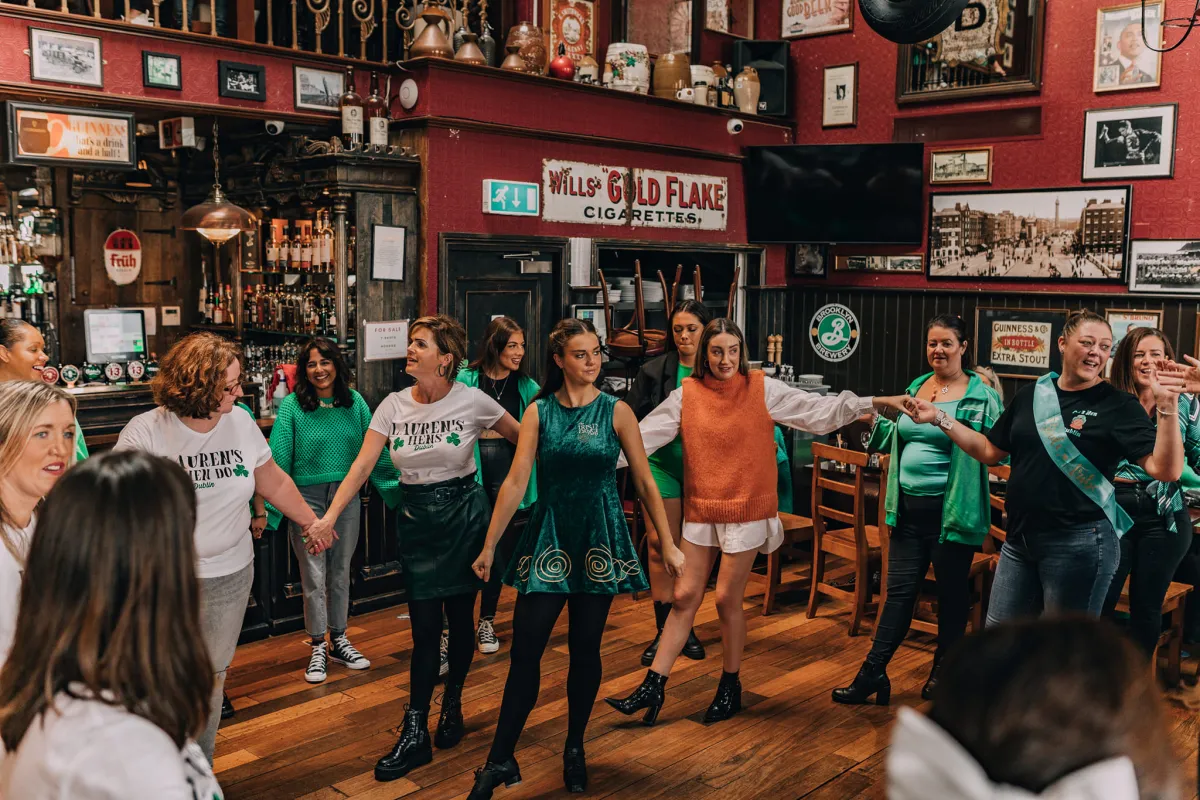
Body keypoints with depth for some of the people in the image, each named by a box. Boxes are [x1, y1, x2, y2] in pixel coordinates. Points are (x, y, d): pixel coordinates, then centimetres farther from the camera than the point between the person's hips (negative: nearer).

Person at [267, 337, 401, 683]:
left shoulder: (355, 402, 0)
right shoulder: (291, 405, -9)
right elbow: (278, 460, -11)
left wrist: (399, 484, 5)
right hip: (307, 498, -3)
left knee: (340, 572, 15)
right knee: (314, 576, 4)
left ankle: (339, 641, 30)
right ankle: (318, 649, 19)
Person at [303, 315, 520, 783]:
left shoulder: (472, 402, -9)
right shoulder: (394, 406, -2)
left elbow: (525, 439, 2)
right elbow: (362, 465, -8)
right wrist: (328, 517, -17)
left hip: (464, 516, -2)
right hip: (416, 519, 2)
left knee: (460, 618, 10)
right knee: (424, 628, 2)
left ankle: (452, 705, 34)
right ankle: (415, 733, 10)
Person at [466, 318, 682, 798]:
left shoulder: (616, 412, -3)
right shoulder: (539, 412, -1)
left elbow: (645, 483, 0)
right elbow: (515, 482, -4)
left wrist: (668, 545, -1)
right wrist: (489, 546, -6)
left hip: (600, 538, 0)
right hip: (549, 536, 0)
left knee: (585, 648, 8)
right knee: (525, 648, -2)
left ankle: (574, 750, 26)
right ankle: (500, 760, 8)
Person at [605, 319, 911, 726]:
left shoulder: (762, 389, -6)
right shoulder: (687, 394, -2)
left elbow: (818, 409, -6)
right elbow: (645, 434, -4)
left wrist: (875, 402, -10)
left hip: (746, 510, -2)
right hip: (701, 510, 2)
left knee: (727, 599, 2)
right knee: (685, 597, 6)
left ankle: (730, 686, 23)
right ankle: (652, 688, 12)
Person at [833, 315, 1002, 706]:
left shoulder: (980, 395, -7)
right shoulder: (916, 388, 12)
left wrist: (955, 427, -28)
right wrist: (872, 420, 6)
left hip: (951, 510, -5)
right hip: (909, 508, 5)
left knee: (951, 591, 10)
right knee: (899, 589, 9)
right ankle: (873, 671, 12)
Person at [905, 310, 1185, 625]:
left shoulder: (1119, 405, -8)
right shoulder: (1031, 395, 7)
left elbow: (1165, 470, -18)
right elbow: (990, 451, 16)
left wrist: (1168, 407, -30)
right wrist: (940, 418, 10)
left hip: (1079, 543, -5)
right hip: (1020, 538, 6)